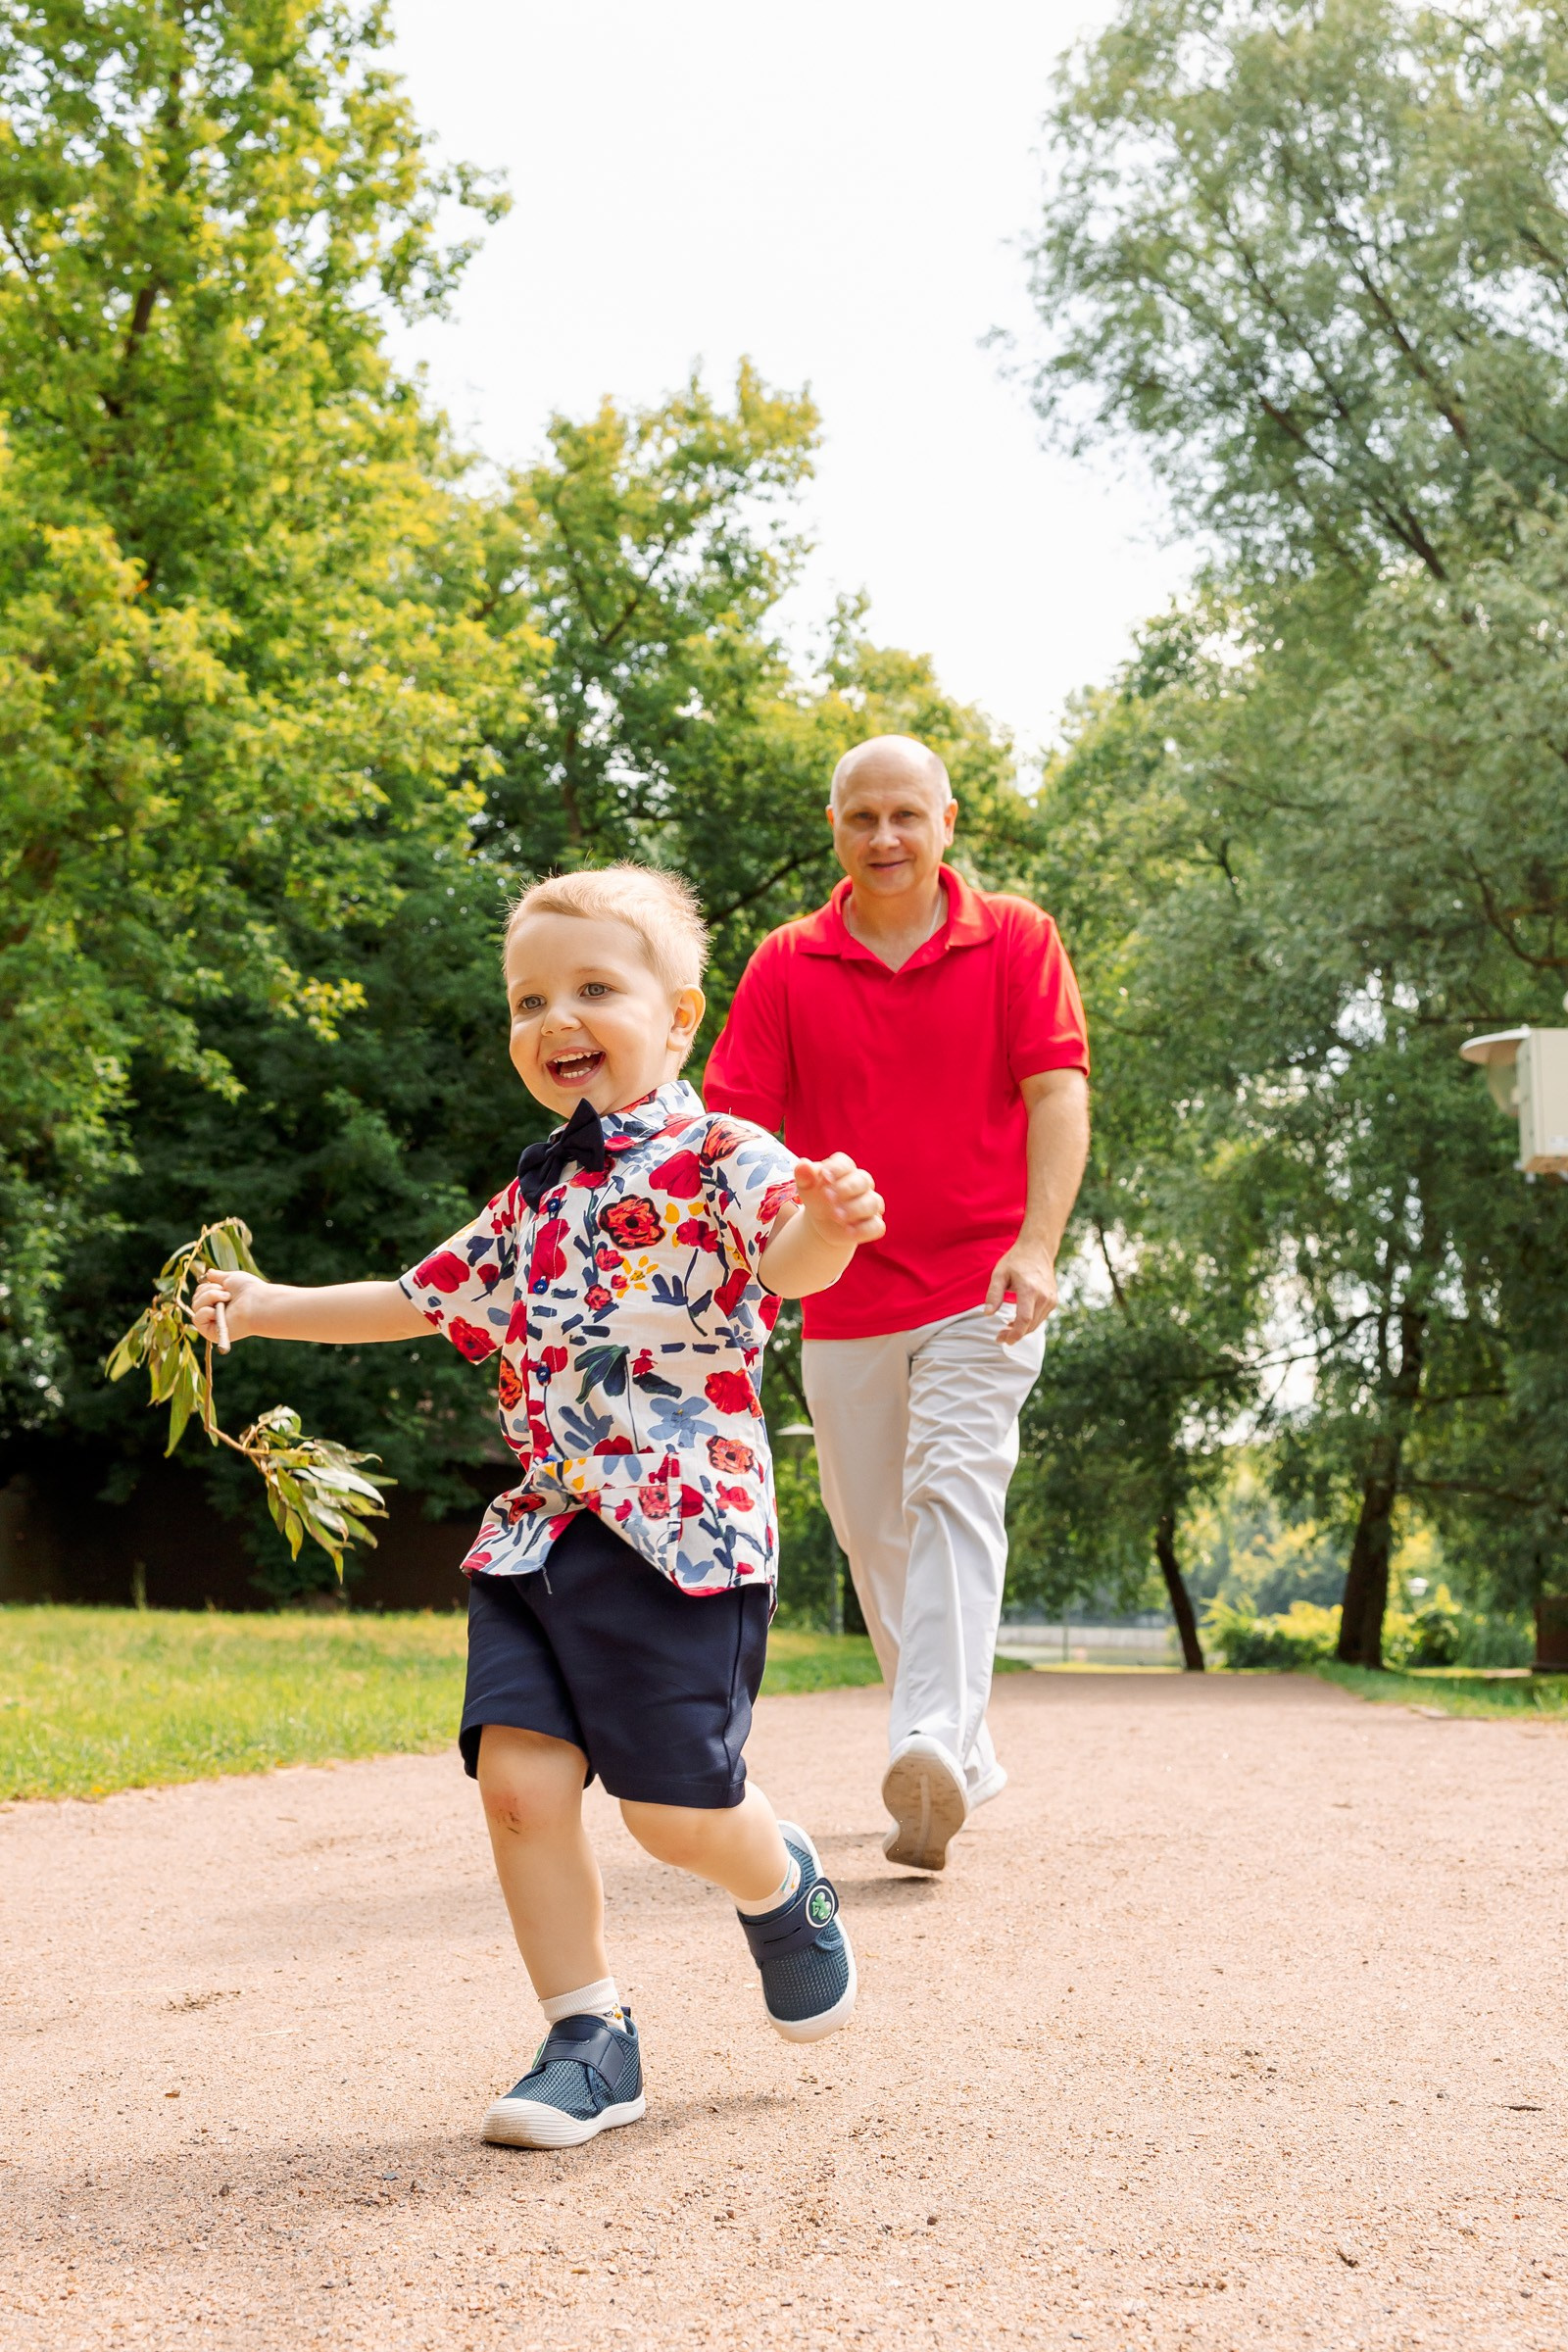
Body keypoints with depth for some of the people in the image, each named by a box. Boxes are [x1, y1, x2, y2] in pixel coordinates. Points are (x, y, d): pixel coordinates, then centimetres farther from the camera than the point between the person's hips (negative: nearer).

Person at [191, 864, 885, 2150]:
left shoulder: (720, 1160, -6)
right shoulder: (532, 1199, 16)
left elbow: (792, 1258, -27)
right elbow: (419, 1300, 30)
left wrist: (829, 1228, -51)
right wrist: (265, 1305, 26)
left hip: (683, 1527, -6)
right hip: (539, 1529, 6)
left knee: (675, 1806, -6)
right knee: (520, 1777, -6)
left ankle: (784, 1885, 30)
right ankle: (590, 2040, 9)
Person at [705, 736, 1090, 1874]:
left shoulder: (1017, 940, 0)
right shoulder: (785, 966, 4)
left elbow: (1058, 1096, -7)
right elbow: (736, 1125, 0)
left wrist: (1037, 1244, -21)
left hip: (981, 1289, -3)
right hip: (844, 1300, 4)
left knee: (955, 1491, -20)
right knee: (873, 1533, 10)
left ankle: (933, 1749, -31)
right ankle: (969, 1752, 26)